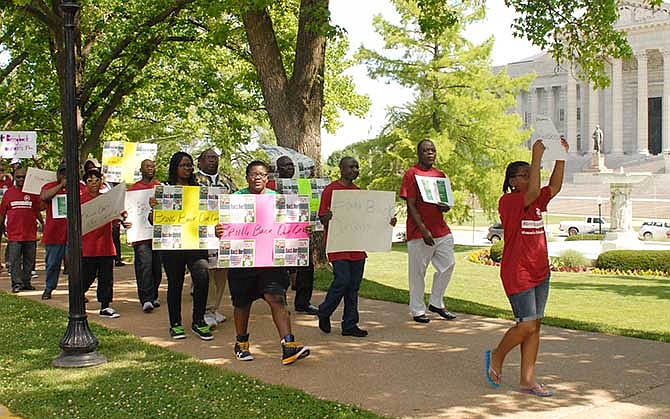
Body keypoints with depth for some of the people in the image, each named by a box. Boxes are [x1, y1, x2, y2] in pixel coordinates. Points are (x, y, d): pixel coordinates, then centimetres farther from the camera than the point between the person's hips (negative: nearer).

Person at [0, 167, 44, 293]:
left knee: (29, 260, 7)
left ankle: (26, 282, 16)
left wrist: (43, 223, 5)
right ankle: (16, 283, 3)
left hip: (30, 233, 1)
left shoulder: (32, 192, 6)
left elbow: (37, 211, 11)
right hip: (14, 234, -1)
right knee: (14, 260, -2)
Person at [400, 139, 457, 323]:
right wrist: (423, 230, -18)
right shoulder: (412, 174, -5)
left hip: (441, 230, 6)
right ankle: (417, 310, 11)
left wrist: (445, 207, -4)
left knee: (448, 265, 6)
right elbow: (411, 205, -10)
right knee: (417, 272, 1)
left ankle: (436, 303, 21)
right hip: (419, 232, -6)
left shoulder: (440, 175, 14)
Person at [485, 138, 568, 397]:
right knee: (527, 325, -9)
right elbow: (533, 191, -26)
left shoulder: (537, 202, 12)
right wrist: (537, 157, -23)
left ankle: (527, 380, 12)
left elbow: (554, 186, 3)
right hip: (517, 274, -8)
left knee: (535, 325, 6)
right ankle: (496, 357, 17)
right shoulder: (507, 201, -11)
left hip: (540, 272, 8)